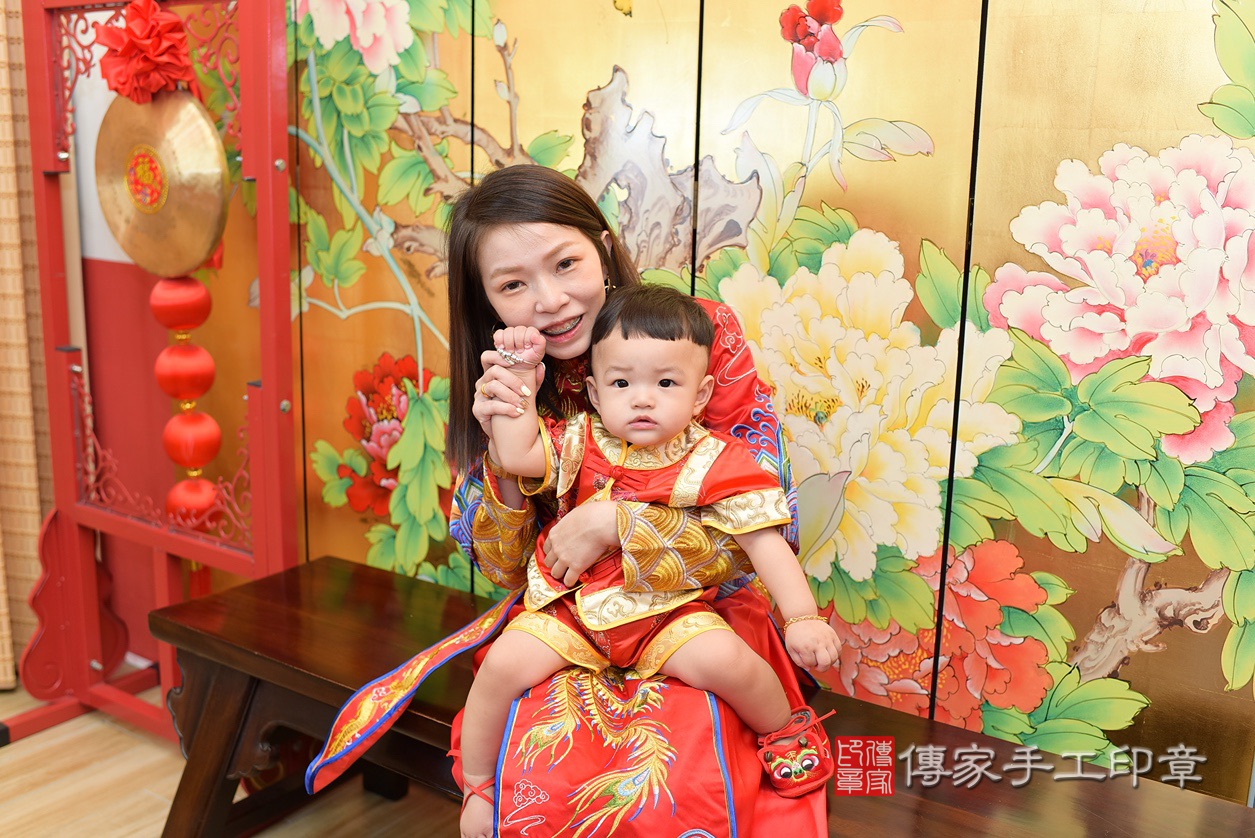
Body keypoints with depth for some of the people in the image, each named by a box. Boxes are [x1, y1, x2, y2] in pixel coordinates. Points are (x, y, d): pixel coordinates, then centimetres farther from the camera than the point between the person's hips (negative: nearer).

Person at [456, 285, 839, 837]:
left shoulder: (713, 461, -8)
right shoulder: (582, 442, 0)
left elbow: (764, 542, -11)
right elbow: (515, 455, -12)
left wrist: (802, 618, -19)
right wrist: (518, 375, -9)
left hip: (669, 613, -2)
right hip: (570, 607, 2)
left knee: (726, 660, -27)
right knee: (504, 663, -17)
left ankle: (786, 729, 9)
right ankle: (476, 786, 10)